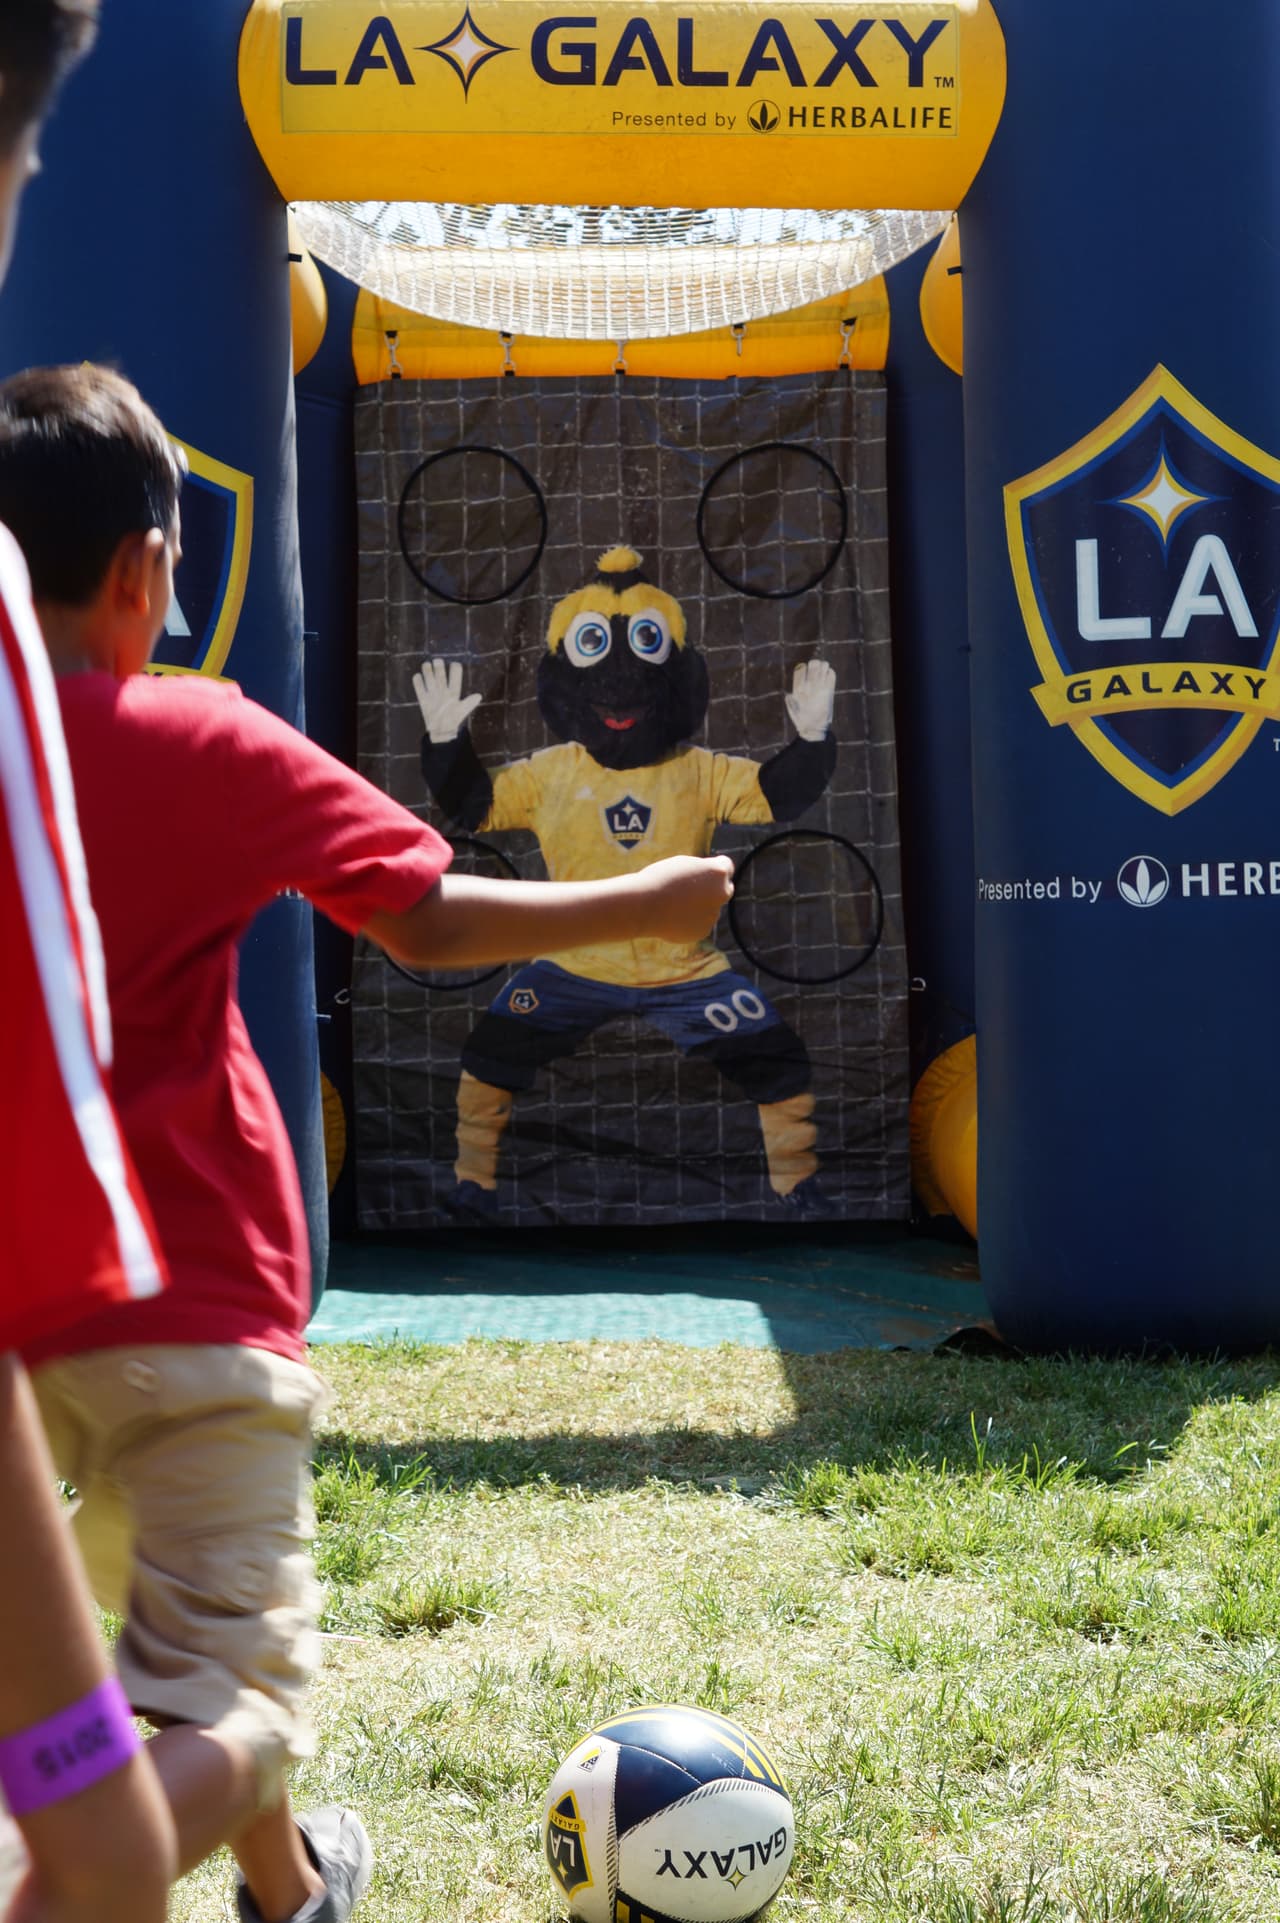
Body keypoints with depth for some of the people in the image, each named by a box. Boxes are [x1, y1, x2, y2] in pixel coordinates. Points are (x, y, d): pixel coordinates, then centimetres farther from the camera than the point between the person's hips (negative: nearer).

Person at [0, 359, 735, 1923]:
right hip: (182, 1294, -5)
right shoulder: (196, 743, -11)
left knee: (176, 1592, 23)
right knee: (230, 1701, -2)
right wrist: (645, 904, 7)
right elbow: (427, 919, -6)